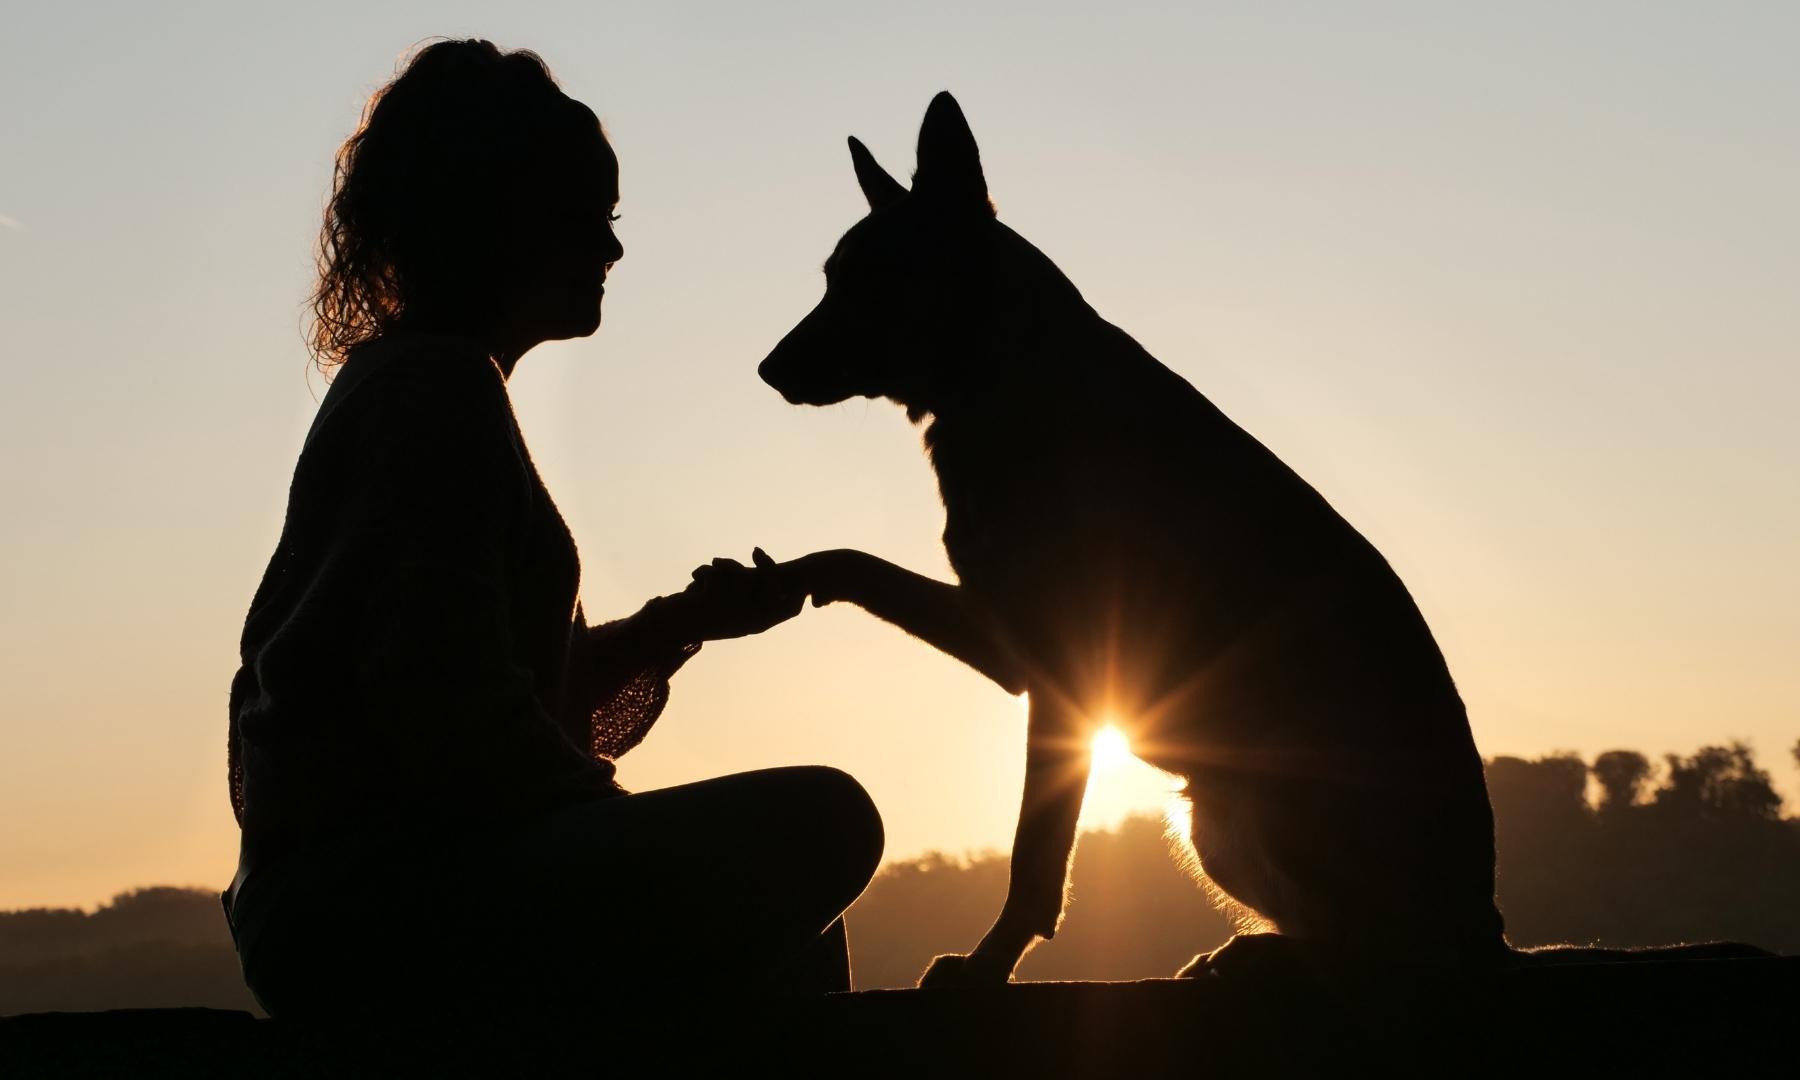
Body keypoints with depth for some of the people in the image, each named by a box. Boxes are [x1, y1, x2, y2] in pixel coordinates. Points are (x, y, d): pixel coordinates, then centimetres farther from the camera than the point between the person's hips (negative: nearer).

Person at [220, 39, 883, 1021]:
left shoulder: (396, 386, 24)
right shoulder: (439, 388, -8)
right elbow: (439, 699, -19)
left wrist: (681, 621, 11)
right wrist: (641, 843, -10)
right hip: (374, 899, -11)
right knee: (818, 824, -21)